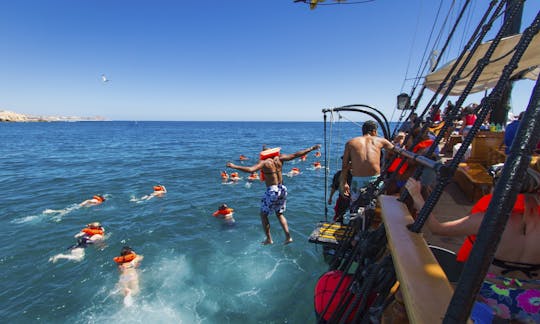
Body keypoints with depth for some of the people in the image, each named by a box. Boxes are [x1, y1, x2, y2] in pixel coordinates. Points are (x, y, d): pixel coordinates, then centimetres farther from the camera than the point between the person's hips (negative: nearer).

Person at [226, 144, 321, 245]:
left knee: (263, 214, 13)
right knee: (279, 214, 23)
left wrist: (234, 166, -22)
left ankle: (269, 239, 15)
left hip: (272, 191, -6)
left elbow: (250, 169, -28)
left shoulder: (264, 162, -13)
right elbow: (296, 155, 2)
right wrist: (311, 148, 9)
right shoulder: (279, 158, 0)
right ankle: (288, 236, 19)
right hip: (282, 189, 6)